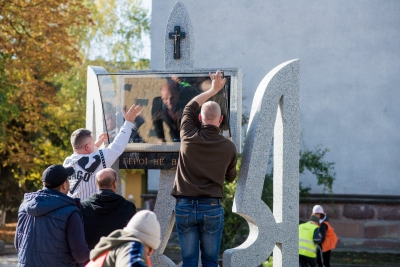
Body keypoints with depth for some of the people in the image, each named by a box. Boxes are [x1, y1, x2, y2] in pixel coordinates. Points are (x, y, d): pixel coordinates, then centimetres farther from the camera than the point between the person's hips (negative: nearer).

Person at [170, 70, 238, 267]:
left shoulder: (189, 137, -4)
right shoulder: (228, 147, -2)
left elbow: (189, 109, 16)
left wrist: (212, 90, 25)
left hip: (185, 206, 0)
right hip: (212, 207, 0)